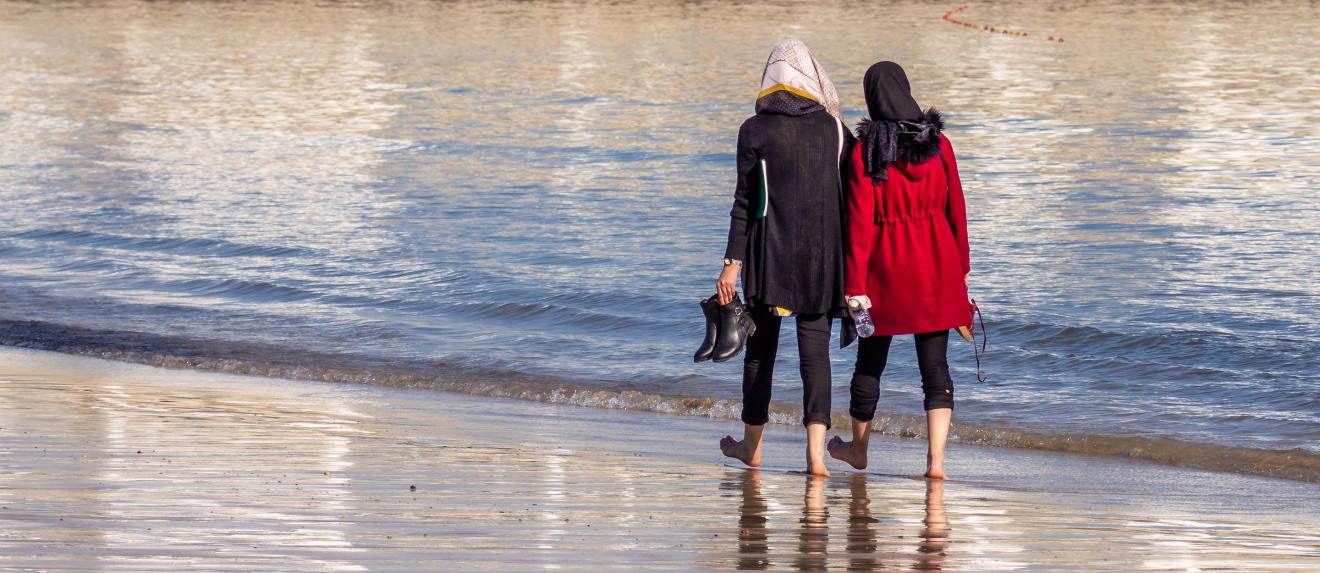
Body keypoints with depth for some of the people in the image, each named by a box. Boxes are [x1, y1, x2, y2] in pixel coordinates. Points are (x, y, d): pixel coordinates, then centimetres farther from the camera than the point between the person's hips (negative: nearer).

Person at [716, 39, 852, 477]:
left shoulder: (755, 130, -4)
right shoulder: (835, 129, 3)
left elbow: (745, 202, -6)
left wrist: (734, 262, -4)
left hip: (770, 251, -1)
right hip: (823, 254, 1)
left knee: (761, 345, 12)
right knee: (815, 349, 0)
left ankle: (752, 445, 26)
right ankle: (816, 452, -13)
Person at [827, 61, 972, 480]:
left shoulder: (866, 150, -10)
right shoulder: (937, 142, -2)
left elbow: (860, 221, -11)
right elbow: (955, 208, 3)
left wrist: (855, 284, -8)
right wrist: (962, 266, 13)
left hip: (887, 264, -2)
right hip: (936, 263, 2)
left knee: (871, 359, 16)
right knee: (935, 365, 4)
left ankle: (858, 450, 32)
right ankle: (936, 458, -7)